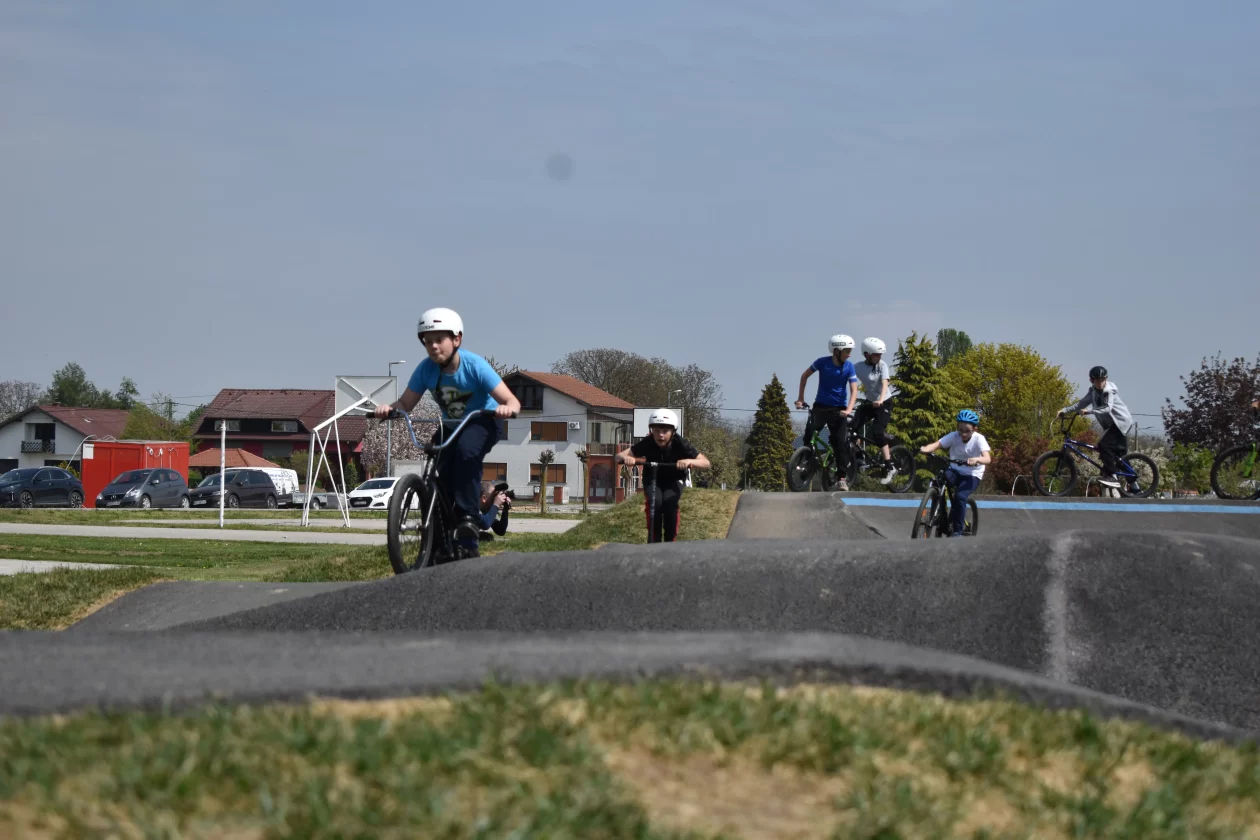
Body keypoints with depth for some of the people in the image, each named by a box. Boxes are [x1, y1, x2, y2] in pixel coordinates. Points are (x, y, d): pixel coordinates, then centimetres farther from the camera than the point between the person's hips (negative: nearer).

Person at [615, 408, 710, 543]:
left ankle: (670, 541, -13)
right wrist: (625, 458, -53)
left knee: (669, 502, -30)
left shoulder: (680, 444, -27)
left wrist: (689, 461, -55)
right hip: (652, 479, 0)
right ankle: (654, 542, -16)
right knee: (655, 502, -30)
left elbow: (705, 463, -35)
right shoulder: (647, 443, -26)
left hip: (673, 481, 0)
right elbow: (619, 455, -28)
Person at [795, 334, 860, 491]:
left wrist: (849, 409, -28)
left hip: (838, 409, 0)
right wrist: (800, 398, 2)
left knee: (841, 442, -9)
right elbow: (805, 376, 5)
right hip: (821, 406, 0)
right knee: (809, 435, -14)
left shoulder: (849, 366, -9)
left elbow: (854, 390, -13)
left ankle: (842, 478, -3)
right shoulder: (822, 362, -10)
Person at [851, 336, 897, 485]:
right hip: (868, 402, 3)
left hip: (883, 403, -3)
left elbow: (885, 383, -26)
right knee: (851, 427, -15)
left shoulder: (882, 365, -14)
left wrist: (881, 400, -44)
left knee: (877, 432, -17)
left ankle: (890, 468, -11)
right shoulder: (858, 367, -9)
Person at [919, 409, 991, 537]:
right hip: (955, 471, 3)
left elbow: (988, 458, -28)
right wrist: (926, 449, -44)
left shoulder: (979, 439, -15)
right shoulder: (953, 436, -9)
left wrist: (976, 459, -50)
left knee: (960, 497, -29)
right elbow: (936, 445, -21)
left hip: (972, 475, -3)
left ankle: (957, 530, -14)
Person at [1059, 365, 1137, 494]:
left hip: (1121, 422, -9)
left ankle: (1111, 476, -23)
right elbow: (1081, 404, 5)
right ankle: (1134, 486, 20)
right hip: (1112, 424, 9)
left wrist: (1088, 411, -40)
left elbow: (1107, 408, -31)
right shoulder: (1093, 391, 5)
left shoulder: (1109, 390, -18)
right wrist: (1064, 410, -5)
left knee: (1103, 445, -24)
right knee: (1121, 455, 13)